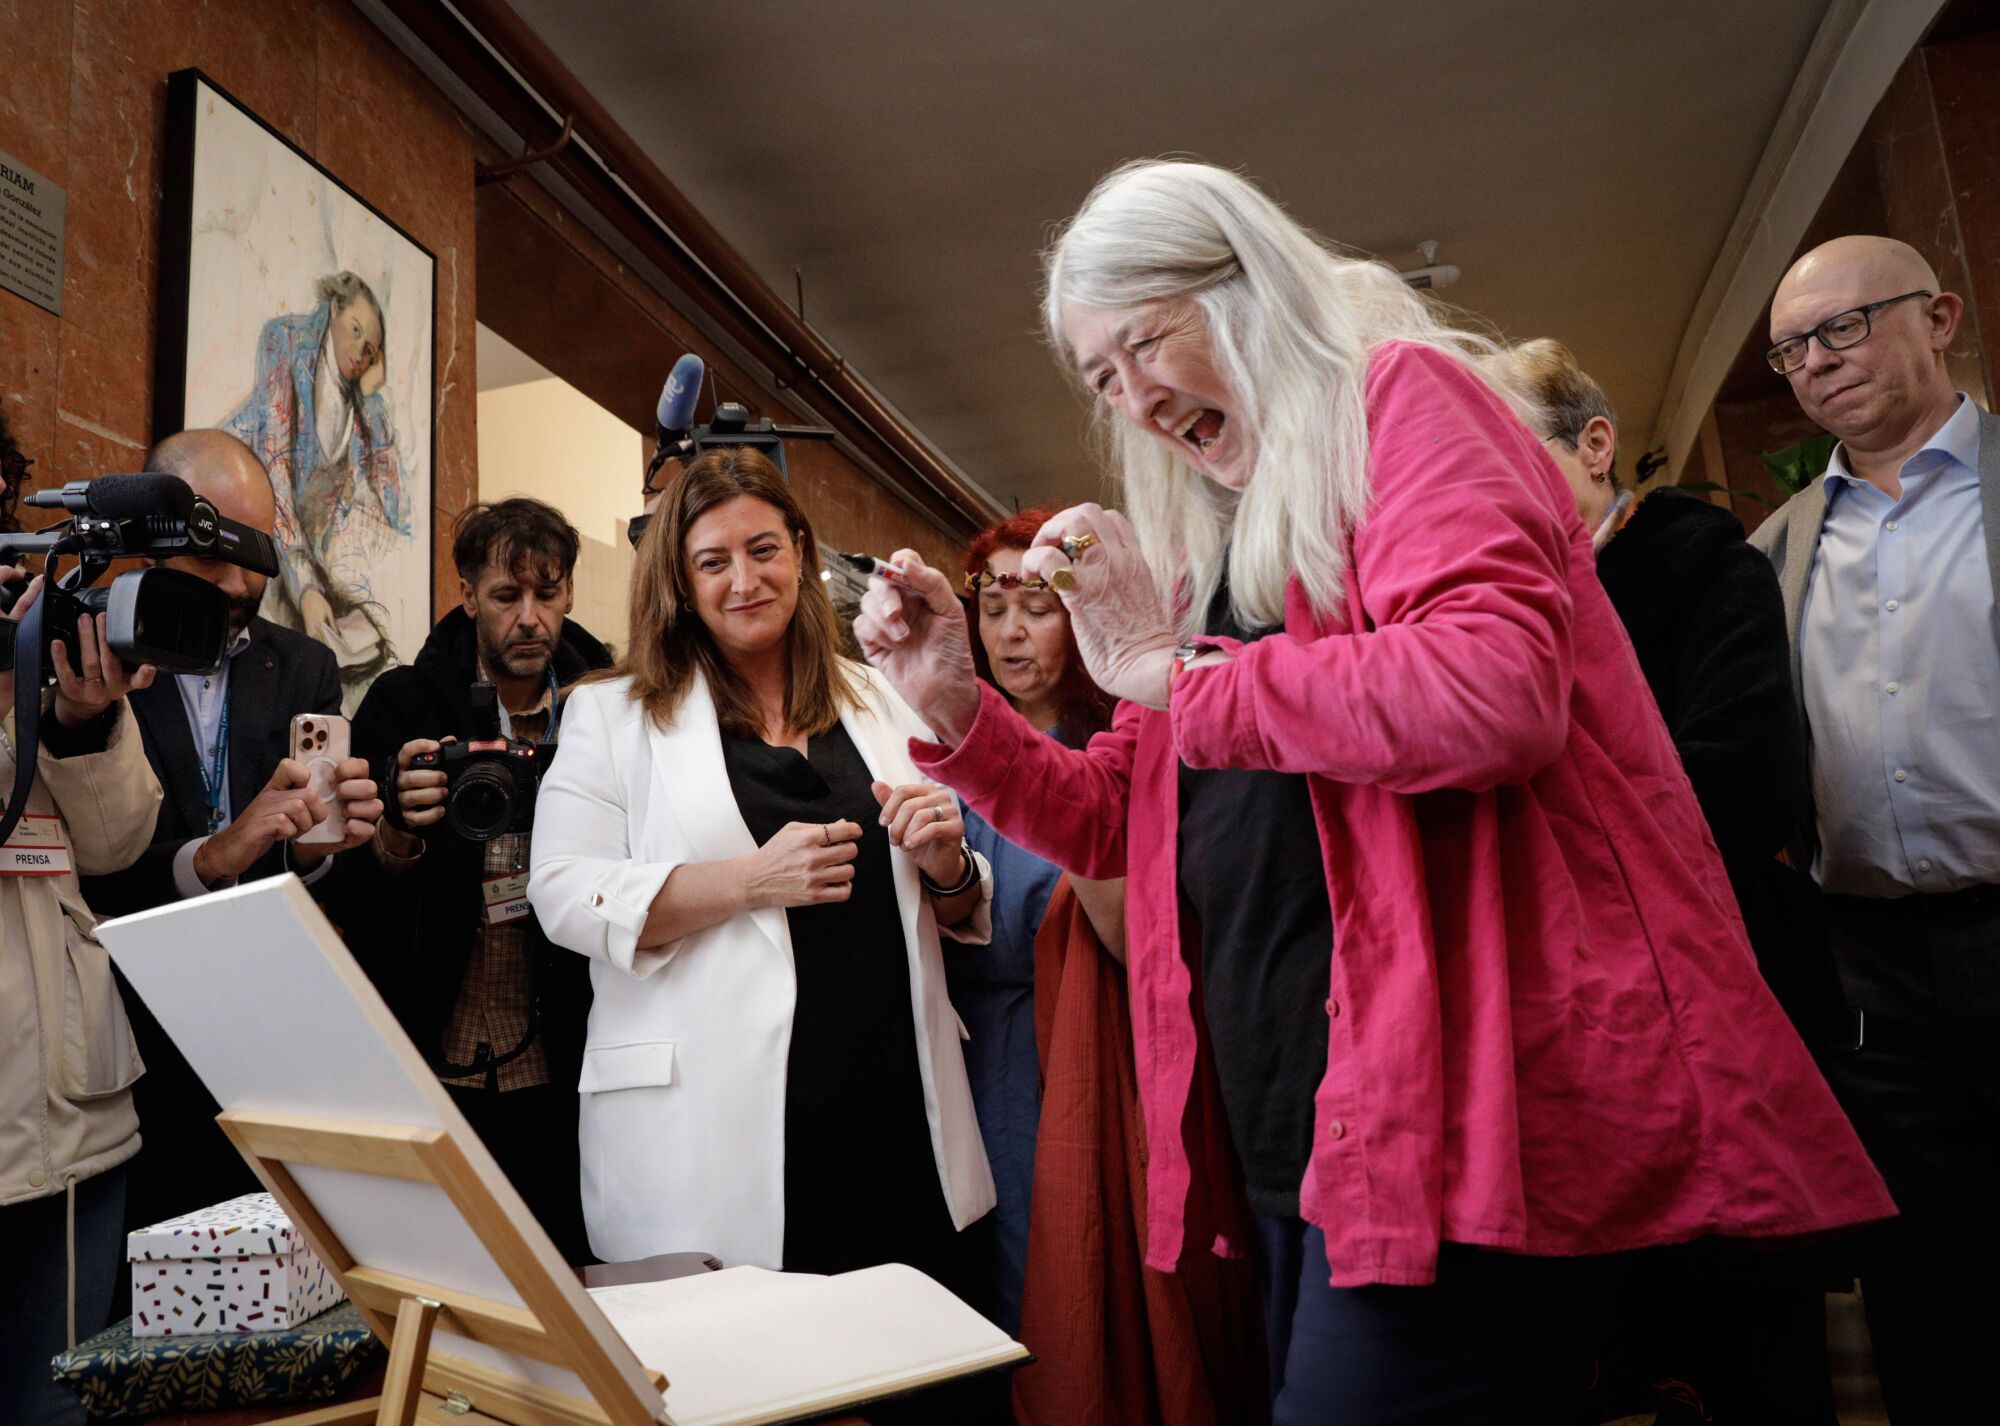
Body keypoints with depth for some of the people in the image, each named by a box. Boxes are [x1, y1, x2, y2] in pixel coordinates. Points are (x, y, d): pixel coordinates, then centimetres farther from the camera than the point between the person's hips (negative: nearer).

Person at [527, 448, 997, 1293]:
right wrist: (752, 879, -17)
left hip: (894, 1121, 3)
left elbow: (961, 915, 19)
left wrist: (947, 868, -4)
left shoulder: (879, 705, 13)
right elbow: (564, 897, -6)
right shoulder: (612, 716, 5)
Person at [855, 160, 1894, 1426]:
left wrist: (1172, 671, -12)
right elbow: (1119, 822, 20)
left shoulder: (1400, 399, -3)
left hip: (1461, 1112, -8)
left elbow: (1496, 689, -23)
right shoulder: (1205, 547, 18)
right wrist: (953, 705, 5)